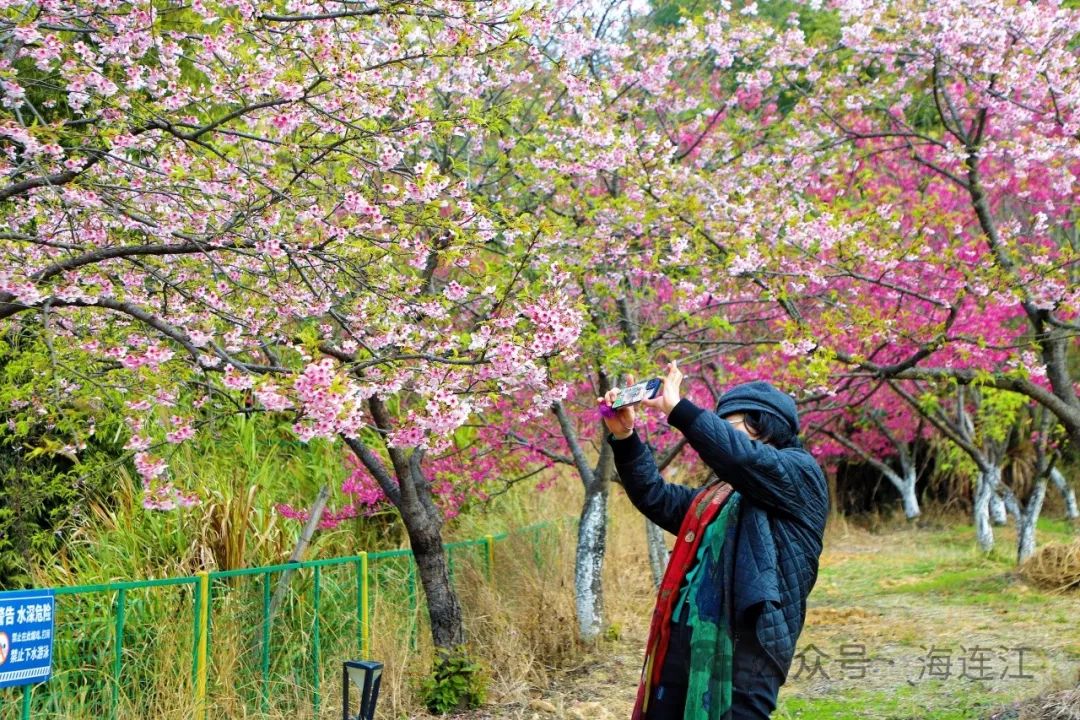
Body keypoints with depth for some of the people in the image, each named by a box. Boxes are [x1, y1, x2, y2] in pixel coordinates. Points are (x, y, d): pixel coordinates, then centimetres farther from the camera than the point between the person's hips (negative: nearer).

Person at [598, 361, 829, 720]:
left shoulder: (800, 473, 1)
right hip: (684, 644, 8)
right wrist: (624, 437, 9)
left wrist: (678, 409, -15)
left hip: (743, 651, -8)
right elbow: (657, 498, 21)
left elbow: (742, 456, -17)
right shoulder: (719, 494, 25)